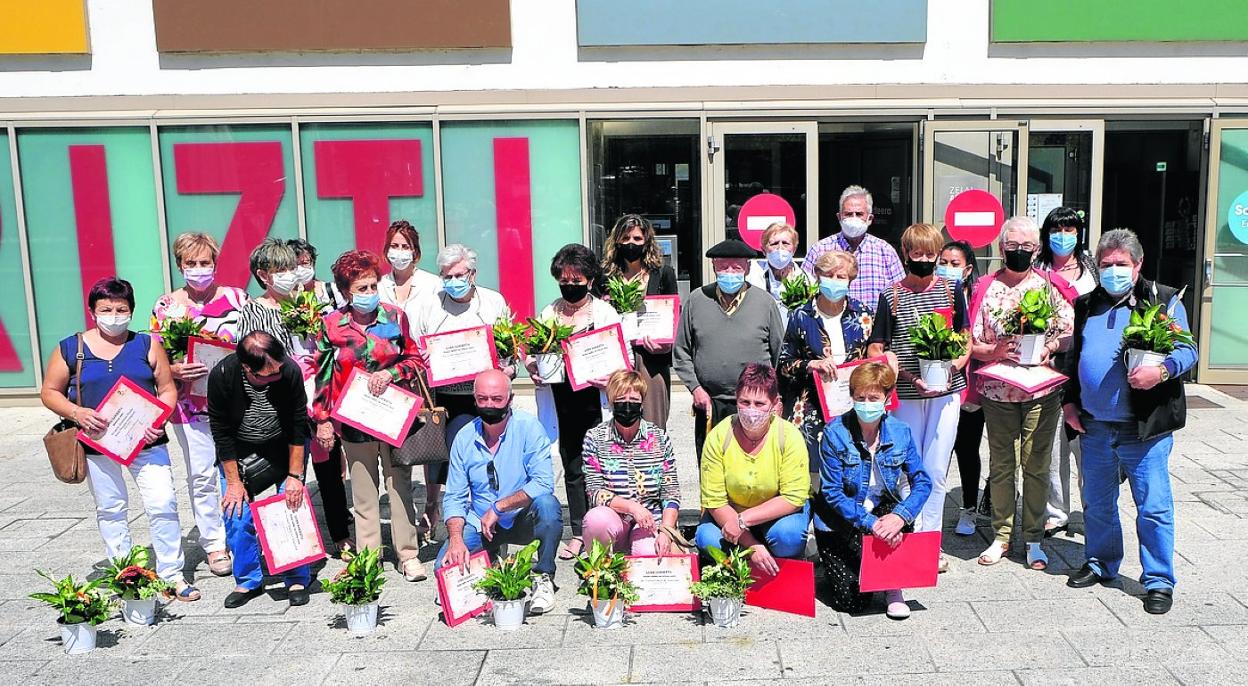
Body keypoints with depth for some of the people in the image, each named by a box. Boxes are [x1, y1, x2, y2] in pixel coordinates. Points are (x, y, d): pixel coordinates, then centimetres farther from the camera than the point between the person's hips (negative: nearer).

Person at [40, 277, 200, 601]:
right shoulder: (70, 349, 3)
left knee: (163, 505, -6)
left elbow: (167, 389, 3)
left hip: (145, 441, -1)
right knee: (110, 510, 11)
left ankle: (172, 574, 5)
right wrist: (77, 413, -13)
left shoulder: (146, 345, 2)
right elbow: (49, 392, 6)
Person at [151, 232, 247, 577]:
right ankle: (214, 544, 18)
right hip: (189, 404, 0)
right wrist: (175, 370, -16)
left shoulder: (236, 297, 3)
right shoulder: (166, 306, 2)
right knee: (201, 475, 6)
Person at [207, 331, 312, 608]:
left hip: (284, 447, -1)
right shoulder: (222, 376, -27)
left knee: (293, 507, -7)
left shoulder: (291, 371, -28)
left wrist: (294, 475, -15)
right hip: (239, 452, 1)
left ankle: (298, 580, 8)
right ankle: (248, 581, 15)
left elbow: (298, 426, -17)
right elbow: (221, 433, -16)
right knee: (237, 514, -4)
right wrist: (233, 482, -14)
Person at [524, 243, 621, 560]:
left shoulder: (605, 312, 1)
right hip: (562, 401, 4)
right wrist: (533, 368, -7)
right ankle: (579, 533, 20)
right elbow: (532, 353, 15)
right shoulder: (549, 313, 10)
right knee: (572, 468, 10)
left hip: (596, 401, -3)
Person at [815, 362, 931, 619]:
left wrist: (900, 516, -31)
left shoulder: (900, 432, -7)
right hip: (840, 520, -3)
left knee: (902, 514, -32)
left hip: (882, 510, 3)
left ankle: (893, 588, -10)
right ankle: (835, 564, 20)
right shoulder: (835, 433, -17)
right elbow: (832, 492, -19)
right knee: (851, 601, -15)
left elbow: (922, 482, -11)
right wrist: (871, 523, -31)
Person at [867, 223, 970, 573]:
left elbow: (966, 340, 11)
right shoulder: (891, 296, -1)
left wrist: (952, 367, -8)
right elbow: (875, 351, -2)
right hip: (905, 394, -1)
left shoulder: (952, 290, 6)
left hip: (946, 392, 1)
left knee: (936, 471, 5)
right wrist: (910, 376, -14)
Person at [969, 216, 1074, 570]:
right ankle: (1001, 535, 18)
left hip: (1042, 391, -1)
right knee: (1001, 465, 8)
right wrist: (996, 351, -15)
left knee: (1036, 466, 4)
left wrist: (1048, 347, -16)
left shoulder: (1050, 285, 5)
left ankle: (1034, 539, 15)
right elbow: (971, 344, 3)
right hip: (997, 391, 1)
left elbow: (1070, 334, 2)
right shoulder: (986, 287, 5)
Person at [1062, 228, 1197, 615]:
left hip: (1145, 427, -5)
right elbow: (1073, 358, 19)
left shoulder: (1163, 301, -1)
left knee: (1153, 506, 0)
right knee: (1097, 502, 16)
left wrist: (1162, 370, -25)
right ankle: (1101, 563, 32)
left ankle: (1159, 580, 13)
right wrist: (1070, 401, 11)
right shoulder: (1086, 305, 13)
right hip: (1094, 425, 5)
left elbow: (1186, 350, -5)